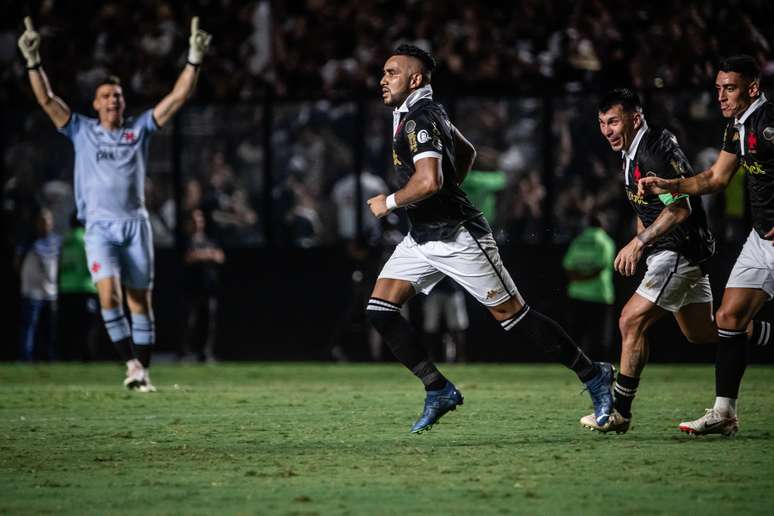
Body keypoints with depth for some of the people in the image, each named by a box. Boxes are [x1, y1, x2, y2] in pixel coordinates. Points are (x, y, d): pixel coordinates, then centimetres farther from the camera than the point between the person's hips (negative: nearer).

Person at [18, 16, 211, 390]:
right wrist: (33, 61, -11)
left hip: (135, 224, 2)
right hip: (100, 226, -2)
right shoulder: (82, 131, 8)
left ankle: (143, 371, 6)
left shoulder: (140, 129, 10)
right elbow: (46, 99, 0)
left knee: (140, 299, 1)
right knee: (109, 292, -21)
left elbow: (178, 97, 5)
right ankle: (130, 362, -15)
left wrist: (194, 59, -5)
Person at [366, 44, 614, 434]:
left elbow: (429, 181, -31)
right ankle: (439, 391, 3)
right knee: (379, 311, -1)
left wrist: (389, 203, -16)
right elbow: (467, 152, 27)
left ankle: (594, 376, 8)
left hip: (457, 237, -10)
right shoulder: (421, 112, 12)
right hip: (422, 238, 10)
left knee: (513, 315, -4)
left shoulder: (419, 118, -19)